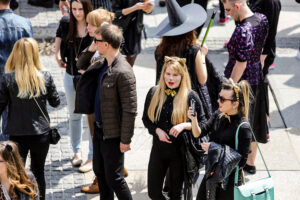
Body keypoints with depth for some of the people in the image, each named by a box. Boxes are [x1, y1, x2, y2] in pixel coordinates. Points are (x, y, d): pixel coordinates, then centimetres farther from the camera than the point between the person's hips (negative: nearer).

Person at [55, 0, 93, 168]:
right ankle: (77, 151, 32)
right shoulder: (66, 23, -4)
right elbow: (59, 35, 19)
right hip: (71, 76, 4)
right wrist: (57, 54, 12)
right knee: (74, 115, 16)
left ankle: (92, 156, 11)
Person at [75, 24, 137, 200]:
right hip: (99, 129, 10)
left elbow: (130, 110, -23)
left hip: (113, 134, -9)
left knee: (114, 178, 1)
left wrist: (125, 139, -20)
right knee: (99, 171, 21)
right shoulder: (102, 66, 4)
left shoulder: (123, 73, -25)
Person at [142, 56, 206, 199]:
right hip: (159, 149, 3)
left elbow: (203, 123, -6)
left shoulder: (190, 96, -9)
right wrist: (157, 130, -11)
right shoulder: (154, 93, 0)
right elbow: (146, 119, 8)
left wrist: (184, 125, -23)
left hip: (179, 150, -3)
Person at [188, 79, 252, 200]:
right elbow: (198, 134, 0)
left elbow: (241, 162, -22)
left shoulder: (243, 128, -22)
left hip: (229, 182, -7)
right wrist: (193, 119, -20)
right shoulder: (218, 115, -2)